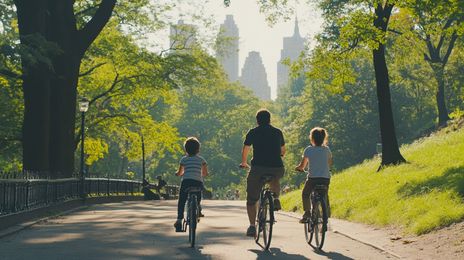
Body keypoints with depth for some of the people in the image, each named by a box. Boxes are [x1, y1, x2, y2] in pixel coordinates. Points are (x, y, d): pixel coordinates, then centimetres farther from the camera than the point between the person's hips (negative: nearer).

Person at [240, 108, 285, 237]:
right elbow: (283, 151, 27)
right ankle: (276, 198, 15)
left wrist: (244, 163, 28)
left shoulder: (253, 132, 8)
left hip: (258, 168, -2)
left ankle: (252, 226, -3)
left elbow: (245, 150, 8)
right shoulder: (278, 132, 15)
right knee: (275, 179, 39)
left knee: (251, 199, 10)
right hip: (277, 167, 2)